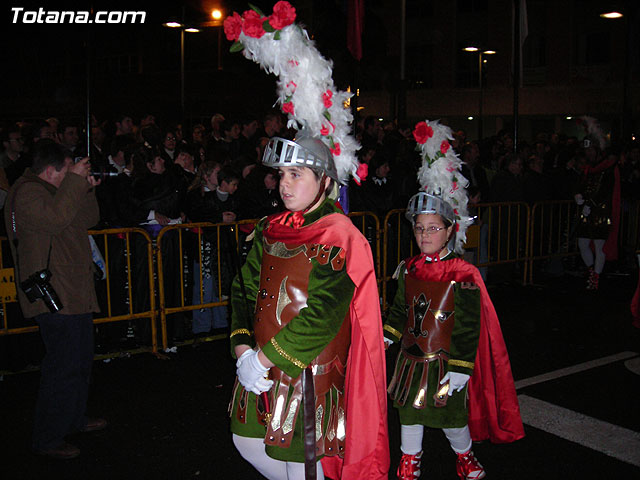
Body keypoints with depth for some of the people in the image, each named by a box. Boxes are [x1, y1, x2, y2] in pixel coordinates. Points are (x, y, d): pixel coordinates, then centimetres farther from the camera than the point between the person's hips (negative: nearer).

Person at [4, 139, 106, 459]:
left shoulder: (53, 190, 19)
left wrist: (86, 190, 5)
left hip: (75, 294, 11)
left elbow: (87, 221, 19)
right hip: (54, 299, -11)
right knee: (63, 368, -7)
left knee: (81, 360, 21)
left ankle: (75, 419, 37)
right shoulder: (26, 192, -13)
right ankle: (47, 440, 5)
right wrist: (74, 182, -23)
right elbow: (54, 219, -30)